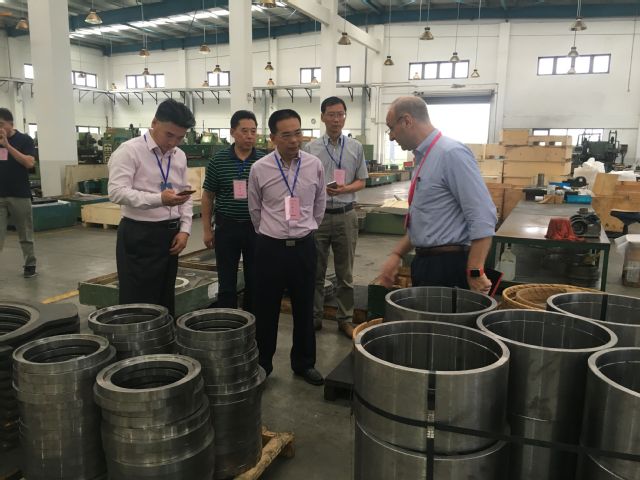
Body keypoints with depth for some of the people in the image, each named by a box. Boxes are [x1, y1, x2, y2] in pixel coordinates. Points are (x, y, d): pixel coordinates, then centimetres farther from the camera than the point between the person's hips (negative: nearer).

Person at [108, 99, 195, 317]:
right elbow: (117, 192, -22)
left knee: (166, 302, 15)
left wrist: (184, 229, 1)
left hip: (170, 235, 6)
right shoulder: (129, 150, -11)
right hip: (139, 236, -6)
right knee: (138, 306, 1)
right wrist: (159, 199, -35)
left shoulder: (180, 156, 9)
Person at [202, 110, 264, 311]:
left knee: (255, 282, 10)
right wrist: (207, 229, 2)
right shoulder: (218, 160, -1)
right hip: (227, 227, 0)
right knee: (227, 283, 8)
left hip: (257, 227, 1)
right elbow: (208, 196, 4)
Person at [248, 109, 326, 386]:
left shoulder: (315, 165, -2)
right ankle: (262, 364, 25)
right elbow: (255, 209, 9)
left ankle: (304, 363, 28)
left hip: (304, 246, 1)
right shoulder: (259, 169, -5)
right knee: (266, 309, 9)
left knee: (304, 308, 11)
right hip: (270, 247, -1)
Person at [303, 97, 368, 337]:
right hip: (317, 215, 0)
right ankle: (314, 317, 23)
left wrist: (345, 188, -14)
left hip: (345, 215, 1)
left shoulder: (355, 147, 4)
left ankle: (345, 319, 21)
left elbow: (361, 181, 5)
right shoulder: (311, 148, 2)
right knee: (315, 271, 9)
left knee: (345, 273, 10)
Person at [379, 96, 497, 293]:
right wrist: (397, 254, 13)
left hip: (447, 268, -9)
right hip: (424, 262, 9)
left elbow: (482, 217, -21)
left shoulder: (451, 153, -17)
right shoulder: (423, 158, 11)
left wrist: (475, 274, -22)